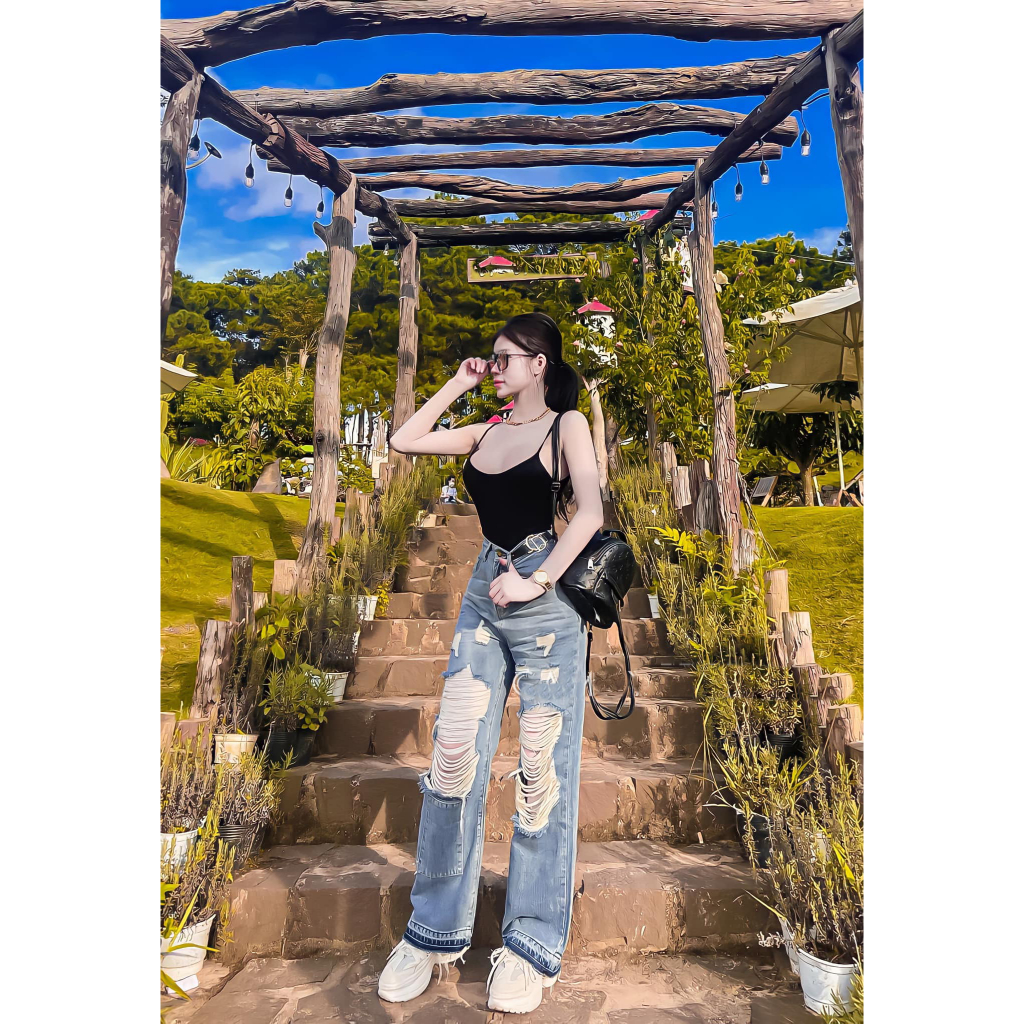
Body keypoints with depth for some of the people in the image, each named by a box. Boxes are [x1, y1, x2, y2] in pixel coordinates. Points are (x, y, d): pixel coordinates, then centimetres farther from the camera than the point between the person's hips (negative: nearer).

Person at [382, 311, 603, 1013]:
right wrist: (458, 384, 18)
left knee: (542, 769, 0)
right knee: (454, 754, 2)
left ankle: (532, 948, 16)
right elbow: (404, 440, 19)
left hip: (546, 600, -5)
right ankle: (435, 932, 19)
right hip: (485, 594, 5)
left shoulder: (567, 423, 1)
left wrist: (536, 581, -17)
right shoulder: (486, 433, 16)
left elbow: (591, 511, -12)